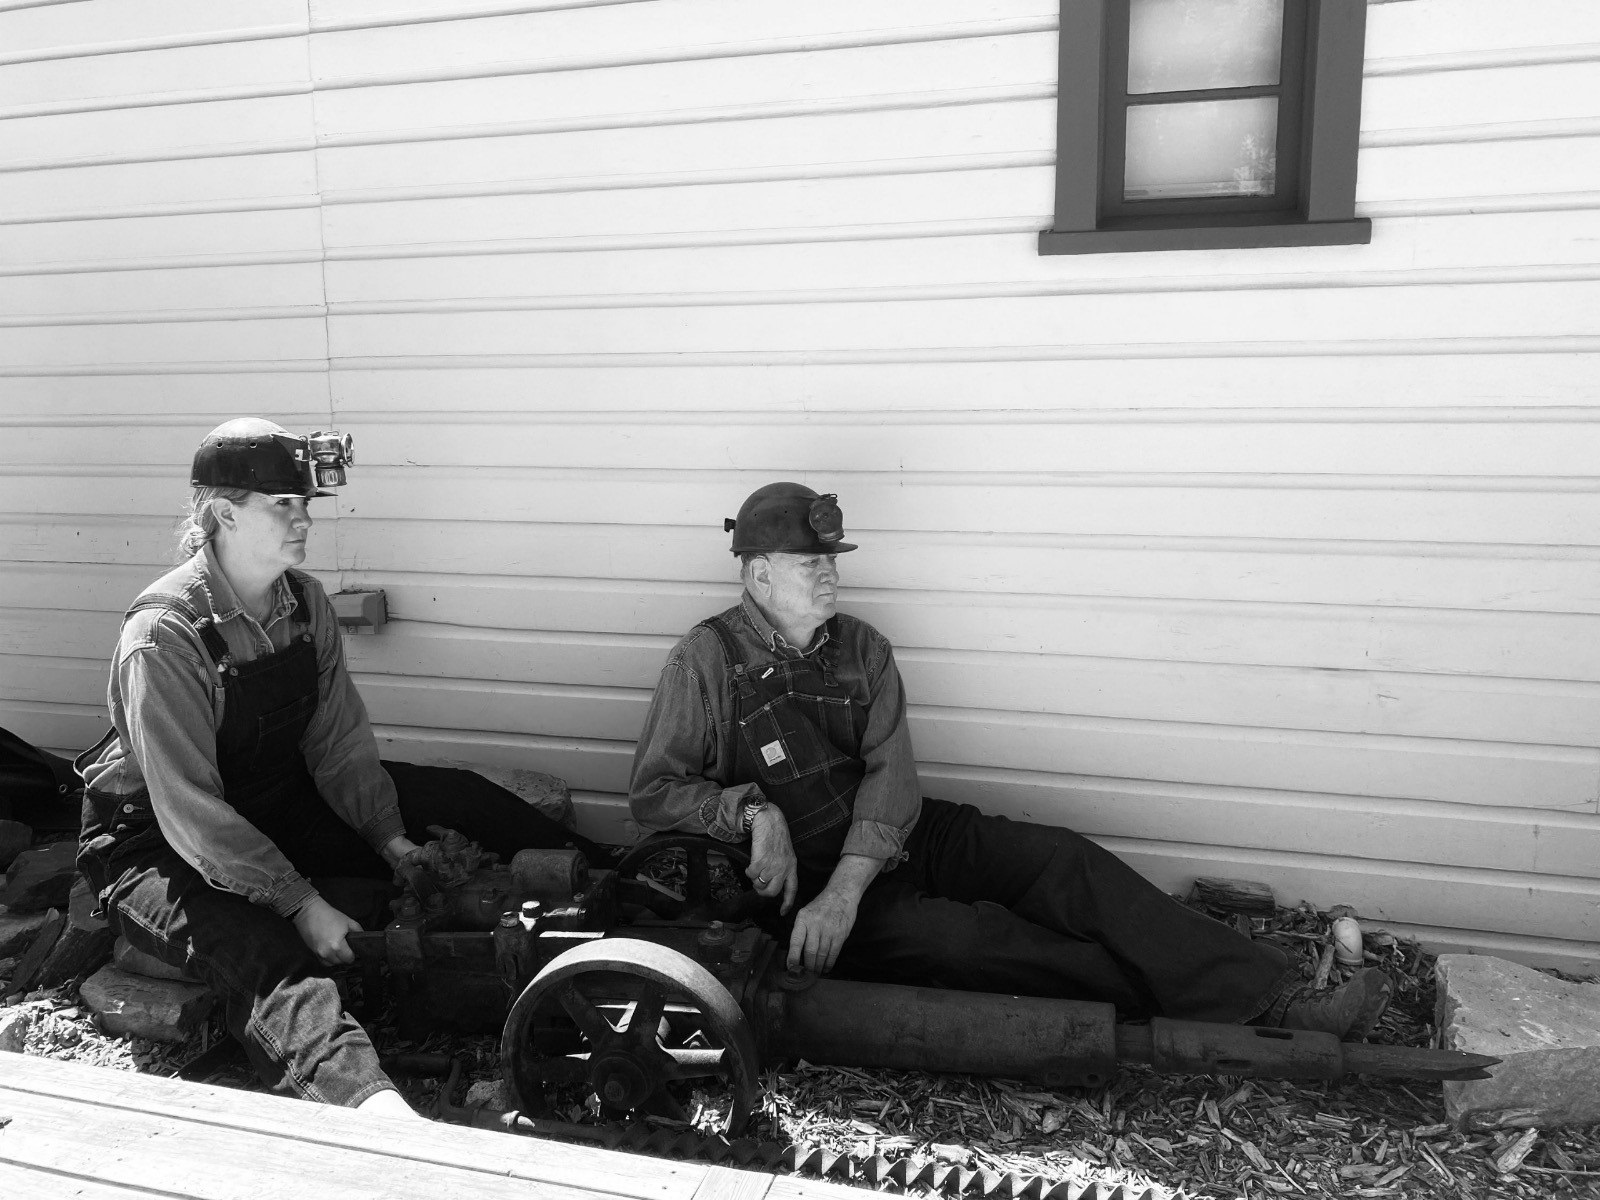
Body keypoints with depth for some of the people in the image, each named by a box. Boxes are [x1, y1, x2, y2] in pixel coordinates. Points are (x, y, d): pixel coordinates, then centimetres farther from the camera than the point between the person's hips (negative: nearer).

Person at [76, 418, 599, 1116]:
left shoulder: (304, 600, -4)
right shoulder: (163, 634, -24)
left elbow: (339, 739, 0)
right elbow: (190, 811, -27)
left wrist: (390, 838, -10)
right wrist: (301, 903, -30)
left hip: (279, 802, 7)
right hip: (157, 842, -7)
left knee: (457, 800, -3)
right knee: (269, 953, -36)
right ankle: (371, 1101, -57)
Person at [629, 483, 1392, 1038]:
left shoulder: (861, 650, 3)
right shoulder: (709, 661, -10)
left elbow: (890, 776, -7)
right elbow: (651, 793, -9)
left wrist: (847, 889, -22)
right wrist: (752, 809, -26)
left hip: (894, 837, 5)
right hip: (800, 874, -4)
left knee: (1065, 862, -15)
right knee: (959, 936, -29)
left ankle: (1273, 1001, -18)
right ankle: (1185, 1015, -23)